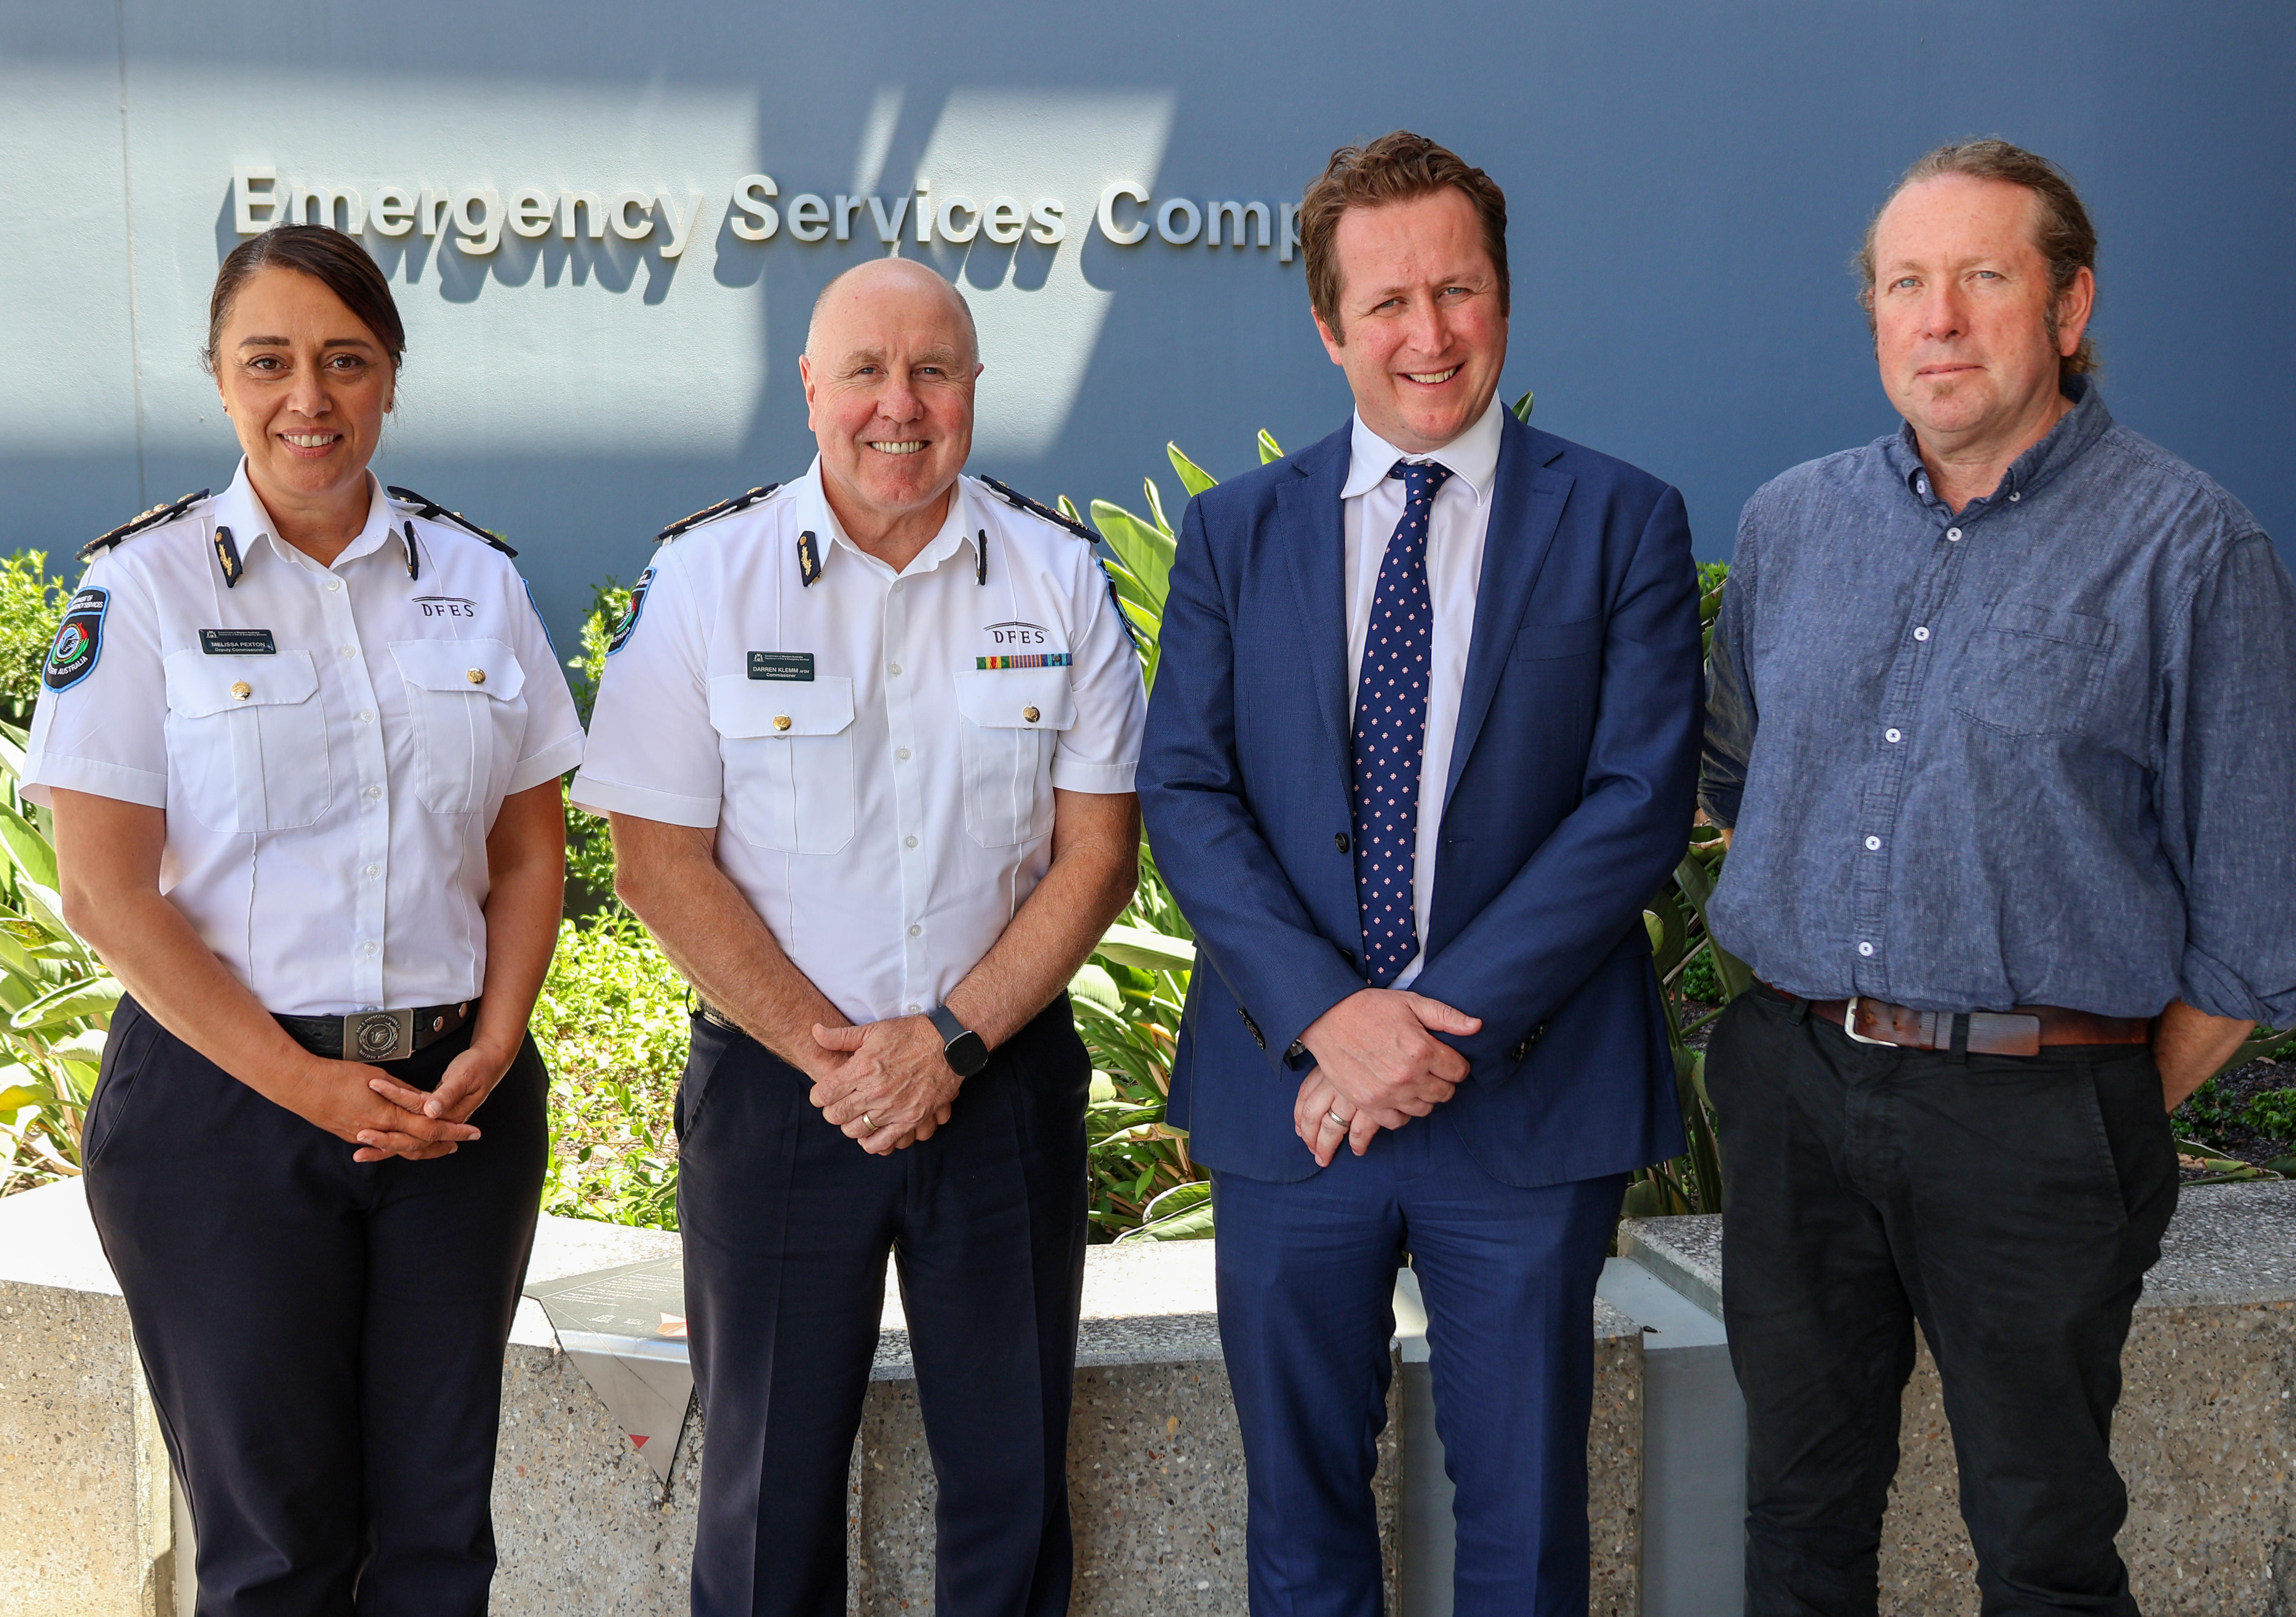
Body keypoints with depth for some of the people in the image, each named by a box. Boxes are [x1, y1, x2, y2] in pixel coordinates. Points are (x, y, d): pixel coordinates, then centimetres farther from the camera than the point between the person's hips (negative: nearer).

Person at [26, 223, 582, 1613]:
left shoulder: (479, 581, 8)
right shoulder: (145, 587, -3)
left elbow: (532, 850, 10)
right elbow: (107, 891, -7)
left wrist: (494, 1050, -5)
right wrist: (307, 1084, -12)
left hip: (459, 1099, 3)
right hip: (225, 1103, -3)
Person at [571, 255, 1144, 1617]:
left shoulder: (1058, 576, 1)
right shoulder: (705, 576, -2)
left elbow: (1099, 850, 0)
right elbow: (658, 856, -5)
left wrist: (950, 1038, -11)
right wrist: (827, 1048, -11)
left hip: (1005, 1081, 1)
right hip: (773, 1084, -1)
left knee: (1015, 1479, 9)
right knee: (772, 1485, 8)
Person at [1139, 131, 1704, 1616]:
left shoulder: (1623, 522, 0)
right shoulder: (1236, 533, 6)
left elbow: (1644, 801, -8)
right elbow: (1184, 795, -1)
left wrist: (1453, 1017, -16)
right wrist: (1326, 1013, -16)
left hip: (1532, 1100, -1)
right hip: (1290, 1095, 2)